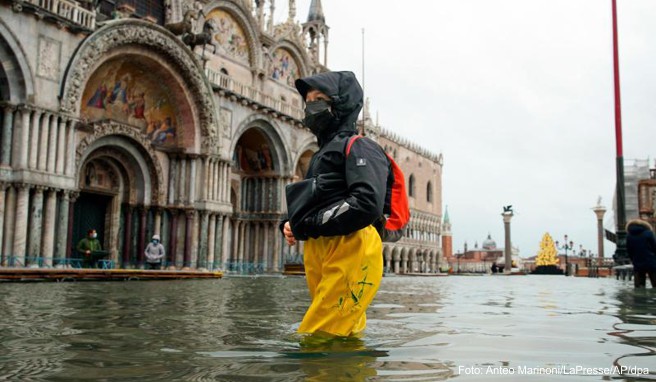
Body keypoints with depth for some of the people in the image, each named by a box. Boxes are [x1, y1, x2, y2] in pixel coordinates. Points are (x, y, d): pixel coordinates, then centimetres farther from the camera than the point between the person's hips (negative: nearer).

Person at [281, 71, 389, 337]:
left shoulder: (358, 147, -2)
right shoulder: (322, 154, 27)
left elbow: (368, 204, -20)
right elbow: (309, 205, 30)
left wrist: (308, 225, -13)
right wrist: (290, 224, 7)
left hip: (349, 252, -9)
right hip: (318, 254, 9)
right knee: (346, 340, 14)